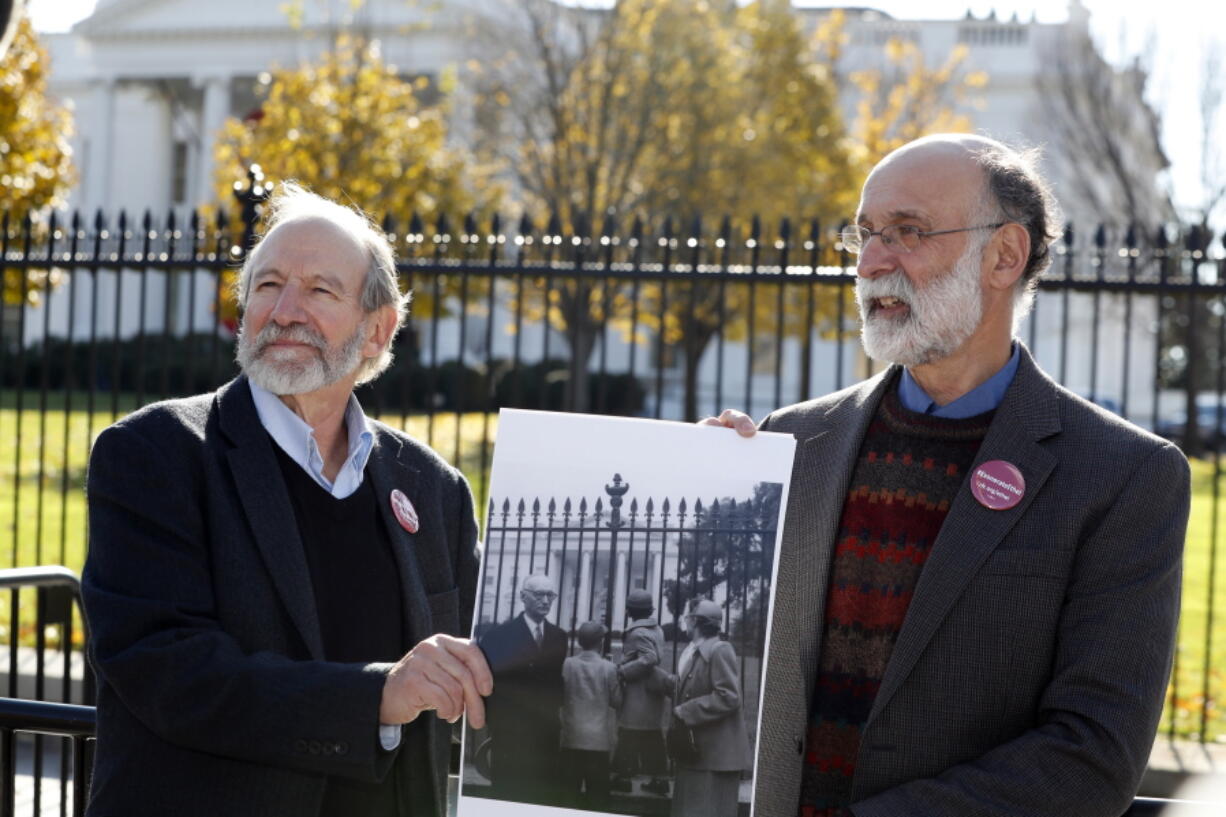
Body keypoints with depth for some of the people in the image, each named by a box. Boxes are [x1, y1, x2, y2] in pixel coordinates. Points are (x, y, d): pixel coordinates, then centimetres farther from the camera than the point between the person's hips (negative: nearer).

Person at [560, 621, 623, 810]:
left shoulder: (566, 664, -3)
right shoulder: (609, 668, -8)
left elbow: (559, 697, 5)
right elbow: (616, 701, 0)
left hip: (571, 738, 2)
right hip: (599, 739, -2)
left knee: (571, 792, 8)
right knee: (597, 795, 4)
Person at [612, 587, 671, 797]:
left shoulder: (637, 632, -15)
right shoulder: (656, 630, 11)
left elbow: (648, 659, -26)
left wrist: (621, 671, -21)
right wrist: (624, 665, 14)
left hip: (639, 694, -8)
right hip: (652, 692, 8)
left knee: (629, 736, -3)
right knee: (653, 737, 9)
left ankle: (625, 777, 0)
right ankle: (659, 778, 9)